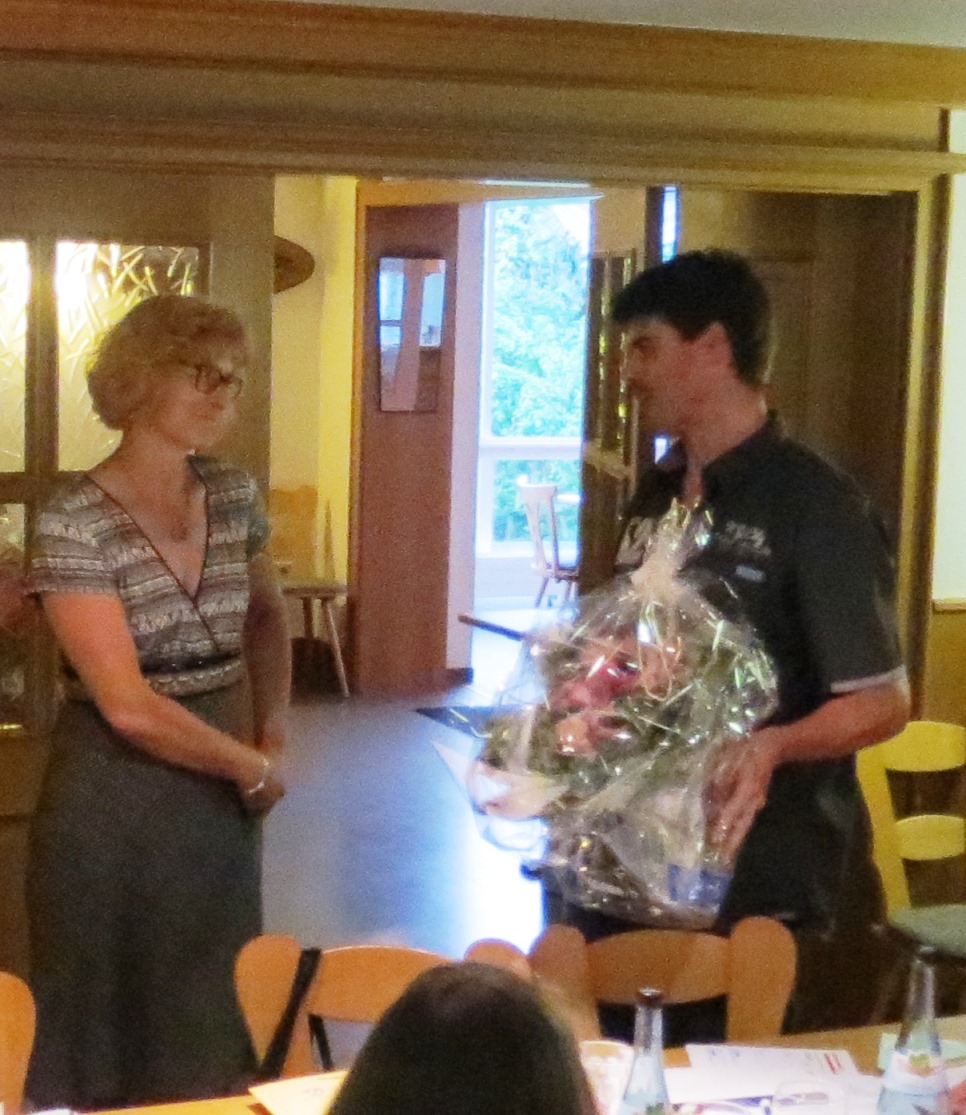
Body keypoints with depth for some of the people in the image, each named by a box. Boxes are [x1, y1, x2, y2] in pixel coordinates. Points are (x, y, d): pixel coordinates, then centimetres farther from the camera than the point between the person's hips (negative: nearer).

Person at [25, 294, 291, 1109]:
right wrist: (252, 767, -9)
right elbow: (130, 706, -20)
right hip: (115, 806, -5)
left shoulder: (235, 497, 3)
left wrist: (274, 736, 10)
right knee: (106, 1032, 8)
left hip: (220, 802, 6)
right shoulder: (75, 522, -16)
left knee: (212, 1026, 15)